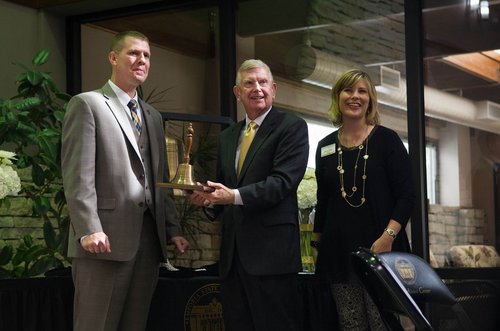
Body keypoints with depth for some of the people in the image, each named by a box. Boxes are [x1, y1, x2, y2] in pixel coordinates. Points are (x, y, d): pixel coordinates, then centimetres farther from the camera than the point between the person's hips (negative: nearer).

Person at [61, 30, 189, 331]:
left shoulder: (153, 116, 22)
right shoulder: (87, 104, 0)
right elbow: (78, 174, -9)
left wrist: (173, 229, 14)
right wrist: (89, 229, -18)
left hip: (150, 236, 7)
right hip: (106, 237, -6)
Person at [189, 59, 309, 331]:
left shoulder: (292, 127, -2)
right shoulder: (227, 137, 20)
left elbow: (284, 181, -14)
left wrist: (235, 196, -24)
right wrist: (208, 197, 0)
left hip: (271, 248, -7)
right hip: (233, 252, 7)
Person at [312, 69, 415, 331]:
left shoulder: (386, 139, 1)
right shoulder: (326, 146, 11)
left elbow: (407, 195, -5)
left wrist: (388, 237, -16)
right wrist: (317, 244, 16)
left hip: (380, 250, -3)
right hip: (339, 253, 3)